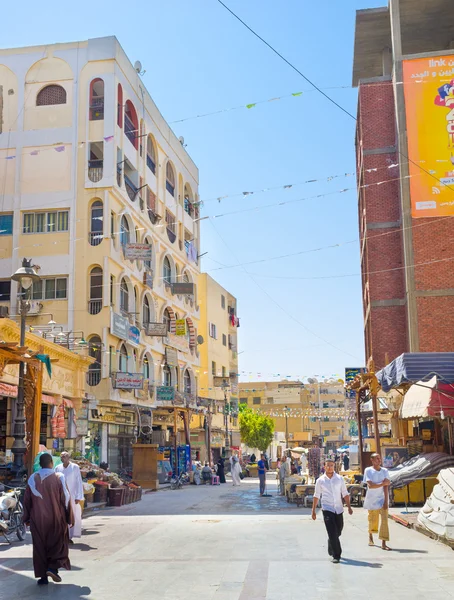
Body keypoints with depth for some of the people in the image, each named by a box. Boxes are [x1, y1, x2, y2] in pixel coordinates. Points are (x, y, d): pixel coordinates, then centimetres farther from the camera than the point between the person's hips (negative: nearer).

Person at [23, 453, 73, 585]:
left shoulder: (33, 479, -3)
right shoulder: (58, 478, -10)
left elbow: (27, 500, 3)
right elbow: (66, 499, -8)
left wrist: (27, 518, 14)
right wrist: (69, 518, 2)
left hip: (37, 520, 2)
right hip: (56, 519, -2)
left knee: (40, 547, 11)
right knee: (58, 544, 14)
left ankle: (43, 576, 12)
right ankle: (53, 567, -5)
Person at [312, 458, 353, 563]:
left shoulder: (339, 479, 5)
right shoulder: (320, 480, 1)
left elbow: (345, 494, 9)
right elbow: (316, 496, 8)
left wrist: (349, 507, 0)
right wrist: (313, 510, 8)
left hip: (338, 509, 3)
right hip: (327, 509, -3)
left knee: (338, 531, 12)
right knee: (332, 533, -11)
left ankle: (331, 550, 37)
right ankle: (336, 555, -7)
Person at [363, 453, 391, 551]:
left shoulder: (385, 471, 2)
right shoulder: (368, 470, -6)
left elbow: (386, 487, -5)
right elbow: (370, 485, -16)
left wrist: (386, 501, -12)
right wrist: (383, 483, -14)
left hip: (382, 499, 2)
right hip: (372, 499, -2)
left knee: (384, 520, -9)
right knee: (372, 520, 10)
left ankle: (384, 543, -9)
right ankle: (370, 536, 37)